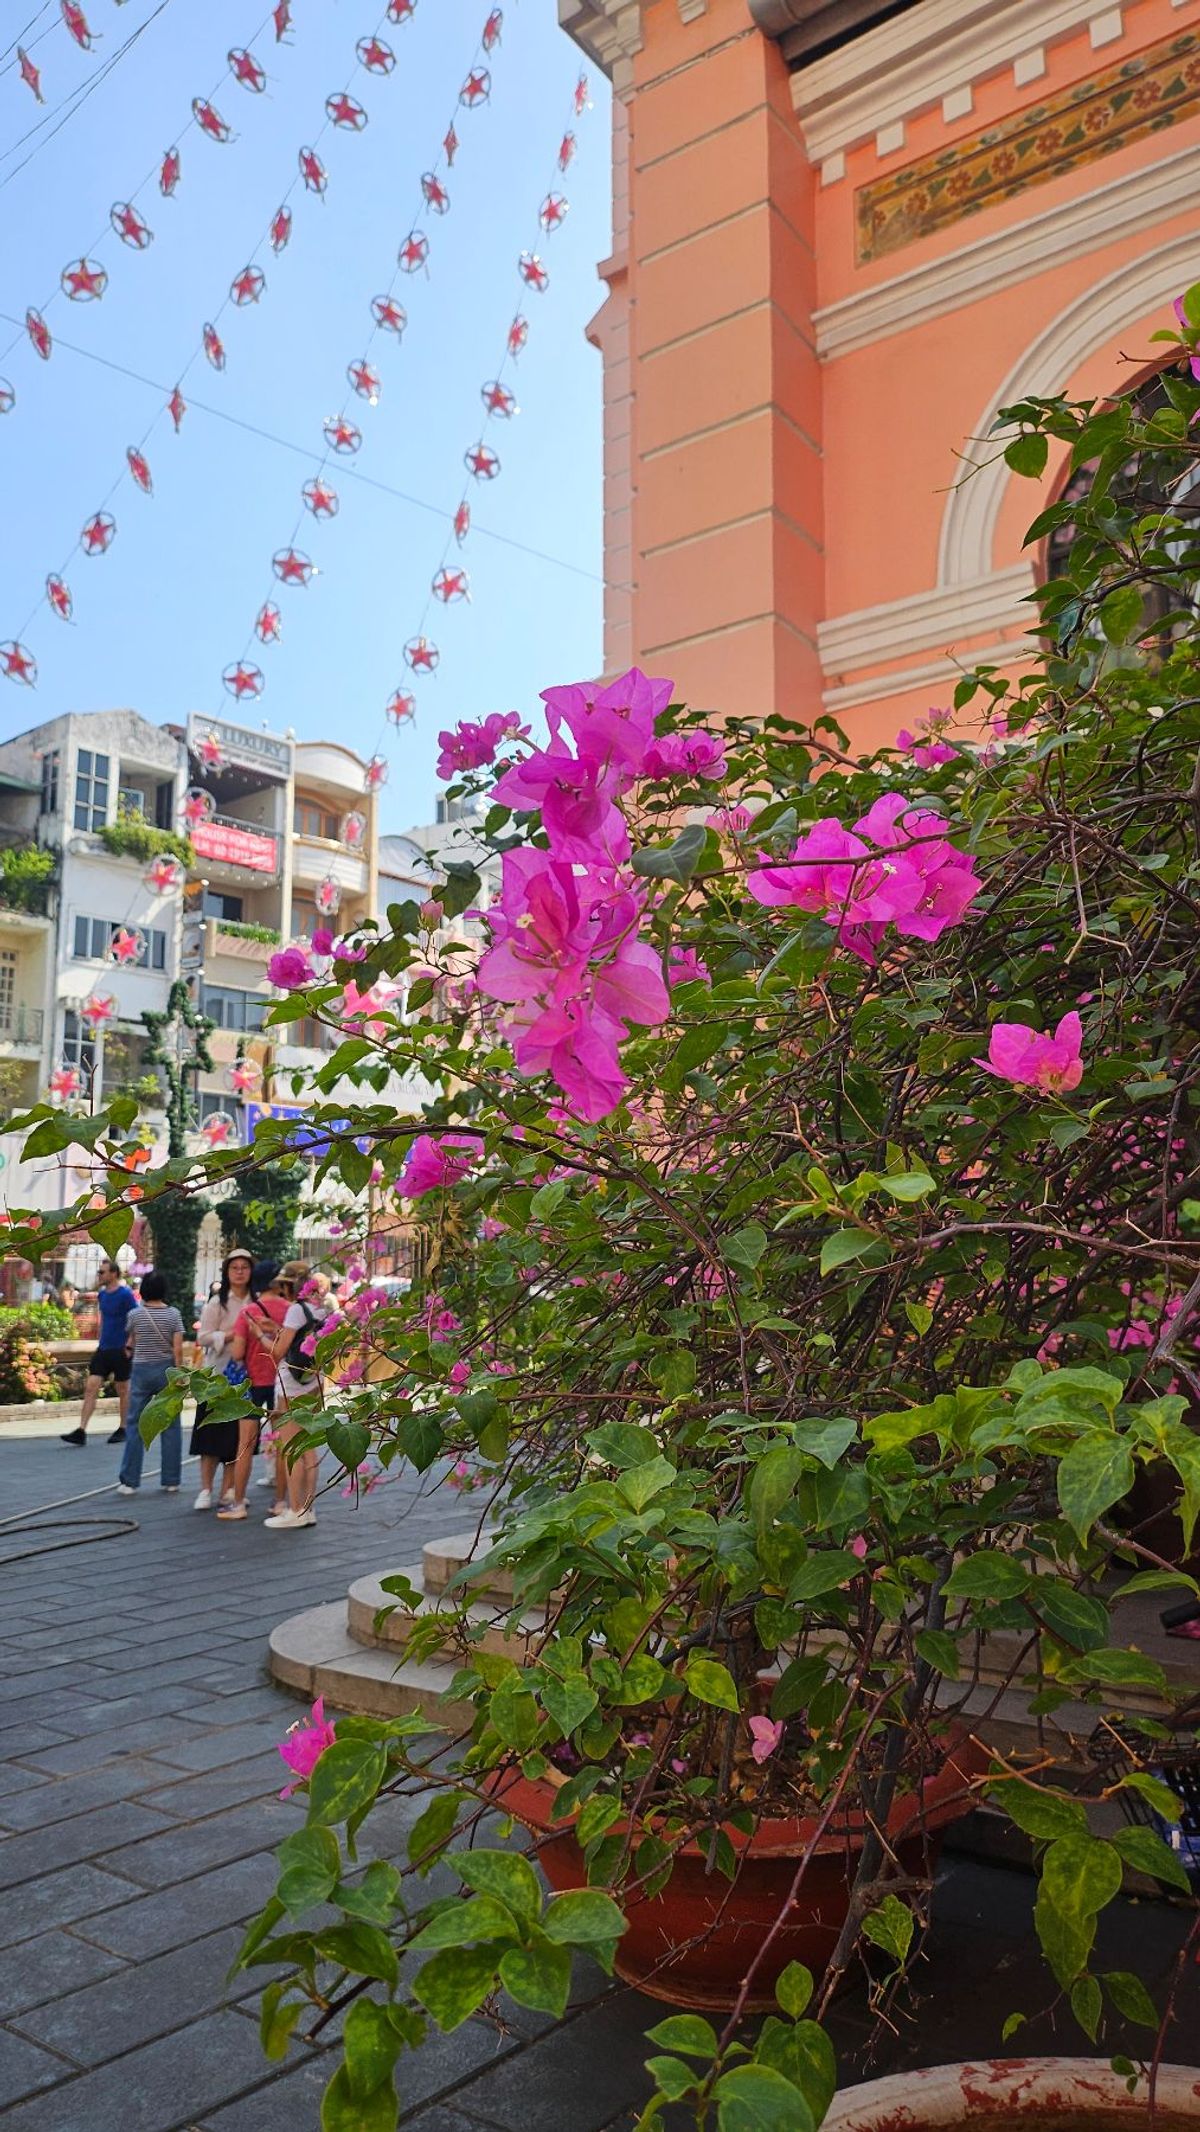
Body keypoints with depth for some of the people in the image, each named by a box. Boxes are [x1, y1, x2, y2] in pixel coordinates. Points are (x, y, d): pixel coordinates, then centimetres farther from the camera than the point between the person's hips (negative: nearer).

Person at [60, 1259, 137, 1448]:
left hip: (120, 1350, -7)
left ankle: (123, 1430, 18)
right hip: (103, 1348, 7)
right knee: (91, 1387, -2)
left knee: (123, 1390, 6)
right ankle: (81, 1432, -4)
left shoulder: (125, 1294, -13)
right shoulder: (102, 1295, 9)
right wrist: (100, 1341, 18)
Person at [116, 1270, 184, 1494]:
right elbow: (178, 1349, -9)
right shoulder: (173, 1314, -4)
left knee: (135, 1425, 6)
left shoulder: (135, 1314, -2)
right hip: (167, 1369, 0)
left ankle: (129, 1481, 6)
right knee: (170, 1426, 6)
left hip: (141, 1369, 0)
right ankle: (171, 1481, 8)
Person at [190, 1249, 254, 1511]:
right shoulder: (217, 1302, -3)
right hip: (218, 1374, -3)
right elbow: (203, 1336, -9)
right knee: (213, 1432, -2)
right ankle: (206, 1490, 6)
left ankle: (229, 1489, 15)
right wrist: (231, 1335, -20)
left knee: (239, 1435, 6)